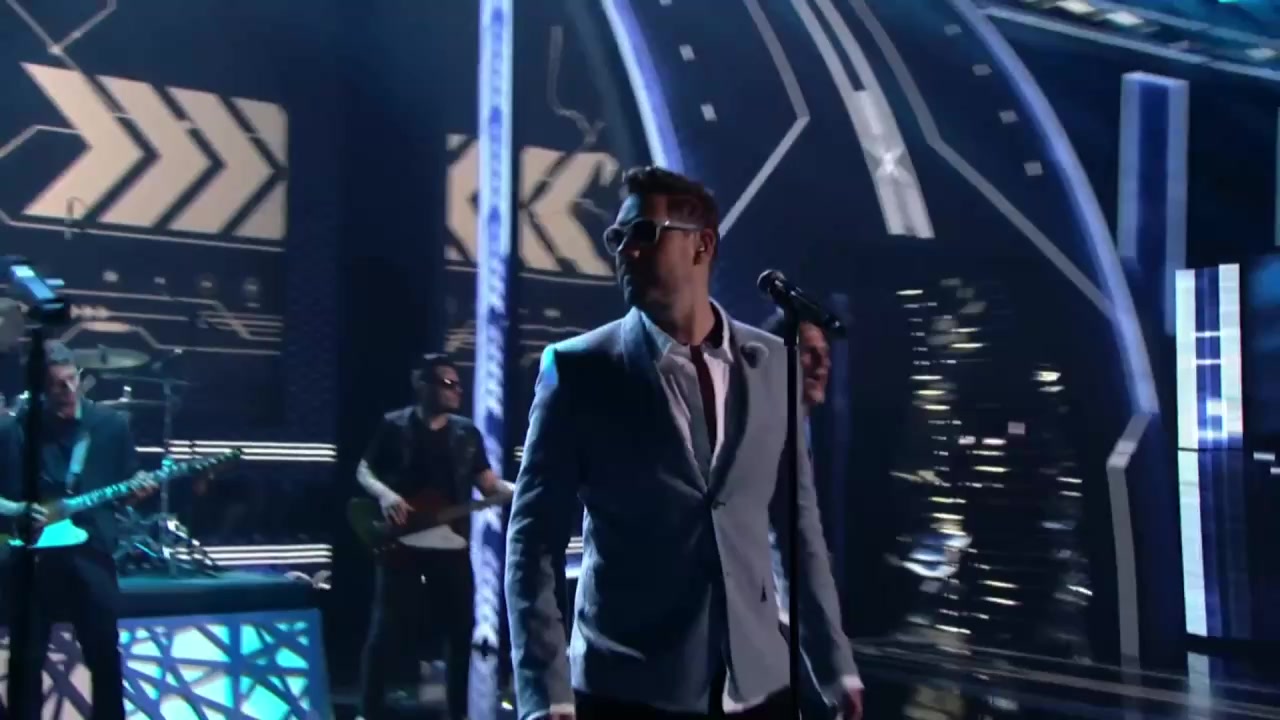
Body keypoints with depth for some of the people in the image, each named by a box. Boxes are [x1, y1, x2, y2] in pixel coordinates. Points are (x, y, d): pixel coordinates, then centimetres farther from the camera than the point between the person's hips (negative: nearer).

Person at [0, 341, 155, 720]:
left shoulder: (112, 424, 3)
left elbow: (126, 483, 9)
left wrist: (136, 490, -11)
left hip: (90, 551, 1)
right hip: (33, 554, 0)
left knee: (104, 654, 5)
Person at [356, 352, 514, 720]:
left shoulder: (467, 433, 8)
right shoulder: (394, 426, -1)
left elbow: (490, 485, 8)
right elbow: (364, 472, 4)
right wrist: (385, 495, -16)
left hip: (451, 543, 3)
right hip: (401, 542, -3)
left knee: (461, 628, 5)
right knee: (385, 630, -3)